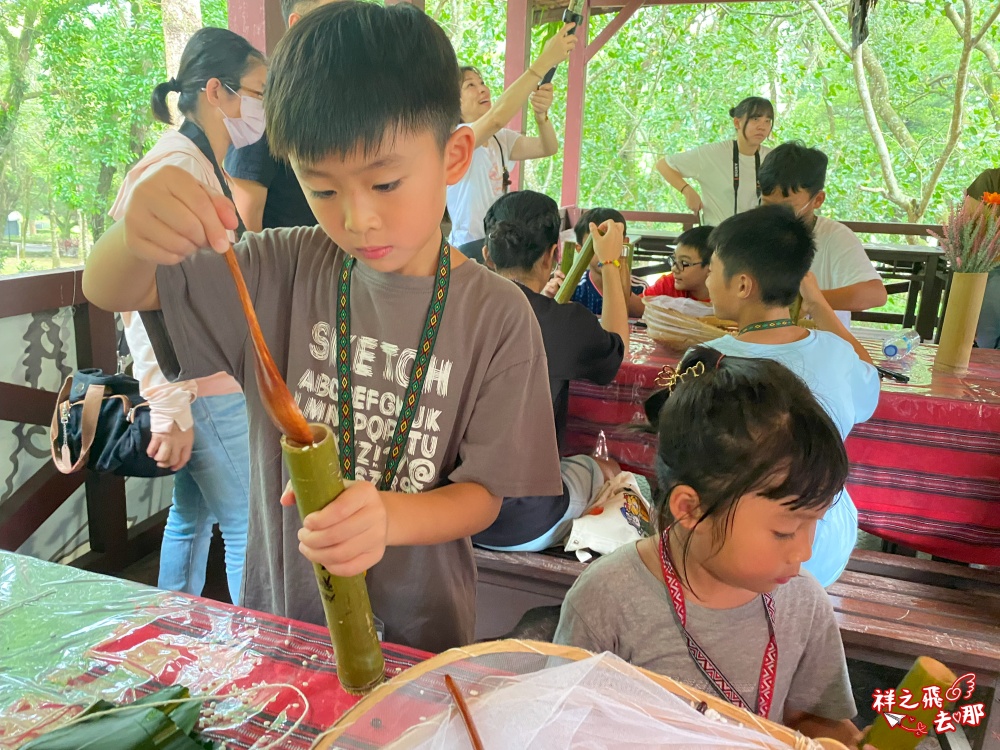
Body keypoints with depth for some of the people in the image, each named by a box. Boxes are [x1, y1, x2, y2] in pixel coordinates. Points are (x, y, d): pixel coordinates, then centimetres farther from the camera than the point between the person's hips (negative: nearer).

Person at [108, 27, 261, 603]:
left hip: (219, 381, 10)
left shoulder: (210, 168, 14)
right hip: (206, 392, -9)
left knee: (193, 517, 18)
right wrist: (172, 411, -20)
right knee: (250, 526, -1)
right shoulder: (175, 168, -16)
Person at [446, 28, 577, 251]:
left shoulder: (500, 139, 10)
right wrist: (545, 61, -36)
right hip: (469, 249, -7)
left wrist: (541, 113, -24)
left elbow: (548, 148, -3)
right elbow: (496, 118, -33)